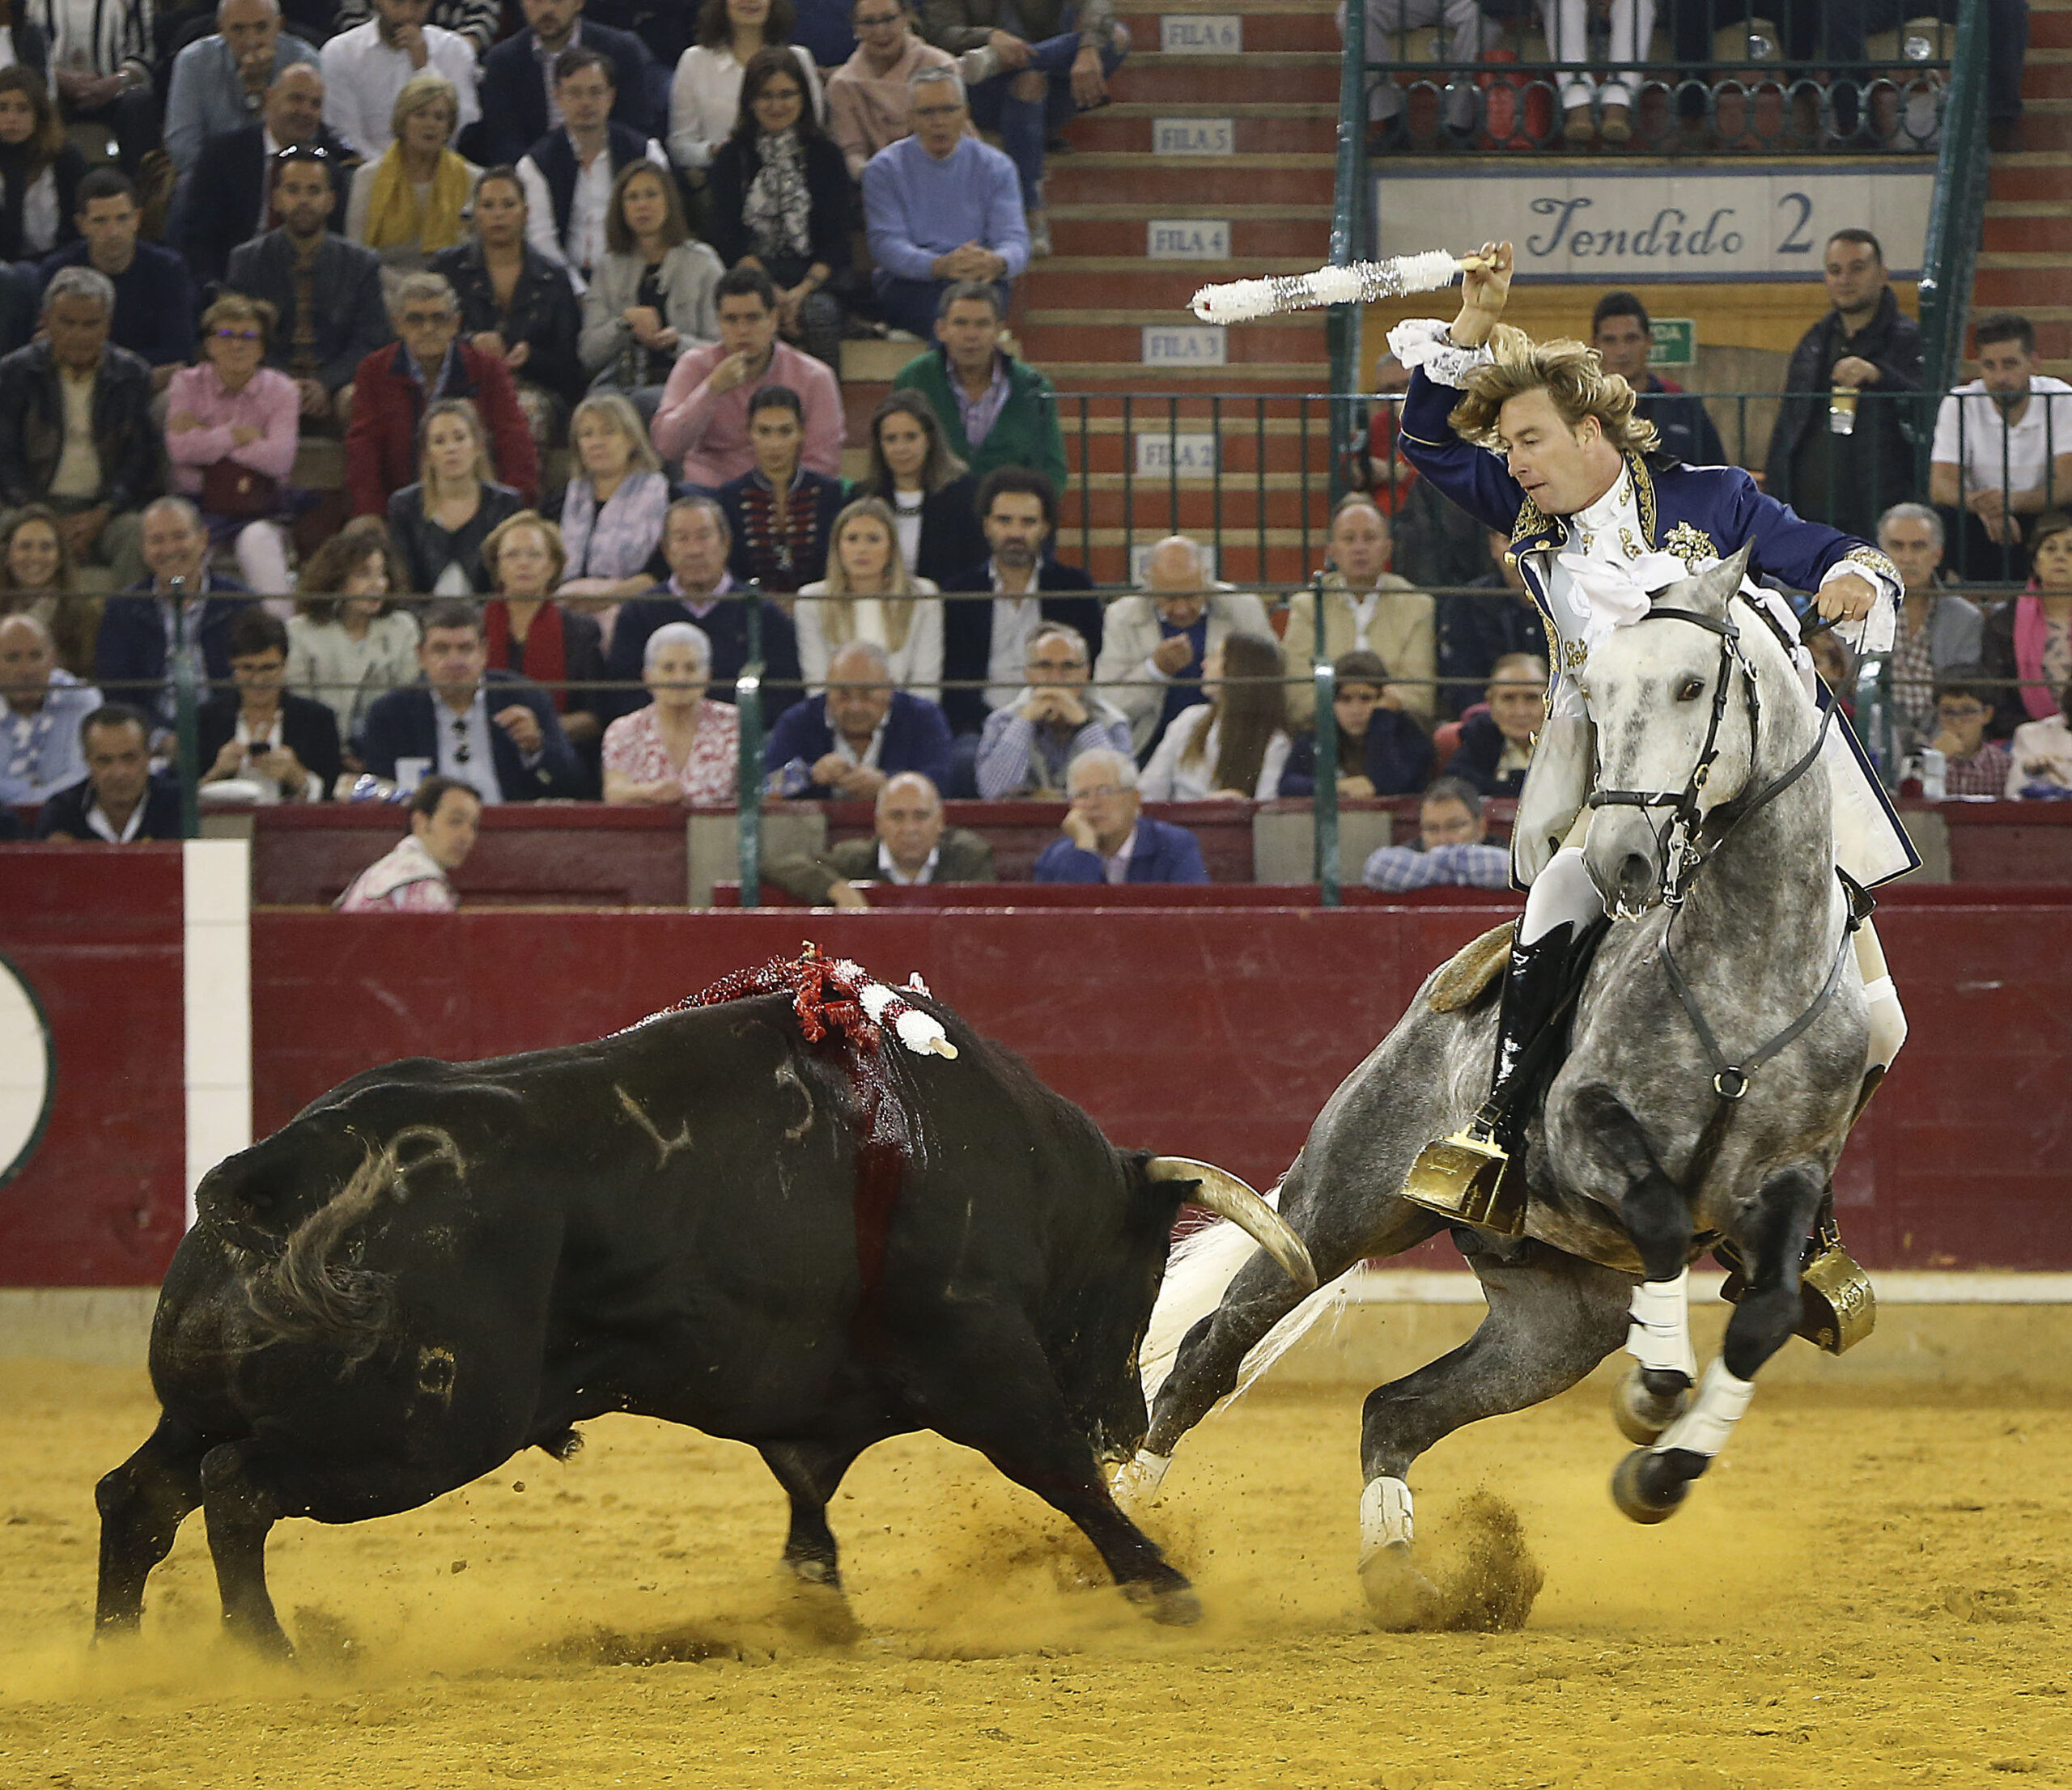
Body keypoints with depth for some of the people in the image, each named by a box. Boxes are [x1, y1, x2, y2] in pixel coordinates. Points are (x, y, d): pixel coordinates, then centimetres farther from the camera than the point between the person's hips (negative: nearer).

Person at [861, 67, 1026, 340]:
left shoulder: (996, 168, 12)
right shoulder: (884, 169, 7)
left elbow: (1014, 240, 2)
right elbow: (886, 244, -6)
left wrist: (997, 263, -26)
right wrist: (940, 266, -27)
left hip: (981, 280, 1)